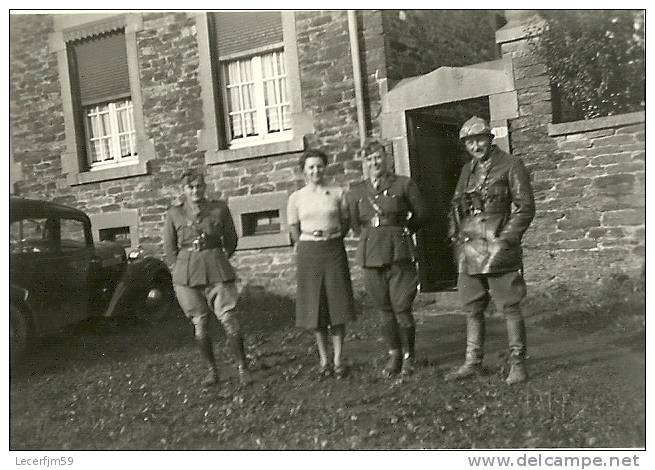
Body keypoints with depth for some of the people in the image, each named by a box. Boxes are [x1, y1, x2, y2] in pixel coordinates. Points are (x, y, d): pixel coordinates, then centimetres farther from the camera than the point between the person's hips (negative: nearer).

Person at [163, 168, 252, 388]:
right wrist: (183, 269, 6)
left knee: (229, 322, -6)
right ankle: (212, 370, 20)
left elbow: (231, 240, 14)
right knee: (199, 326, 4)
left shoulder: (219, 208, 2)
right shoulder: (174, 214, 3)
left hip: (217, 271, -1)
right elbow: (170, 249, 11)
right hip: (187, 276, 1)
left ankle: (243, 368, 9)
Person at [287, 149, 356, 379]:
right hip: (308, 253, 0)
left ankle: (338, 359, 8)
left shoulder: (337, 193, 4)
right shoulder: (296, 198, 4)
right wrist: (311, 246, 5)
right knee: (315, 306, 3)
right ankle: (324, 360, 12)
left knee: (337, 304, -1)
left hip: (334, 250, 0)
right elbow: (294, 229, 10)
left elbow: (346, 223, 11)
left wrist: (331, 240, 3)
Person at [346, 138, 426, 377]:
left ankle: (408, 357, 13)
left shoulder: (404, 184, 0)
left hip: (399, 252, -3)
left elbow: (419, 215, 9)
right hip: (371, 255, 3)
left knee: (402, 308, -4)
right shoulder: (356, 192, 9)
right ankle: (394, 355, 21)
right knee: (384, 310, 8)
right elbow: (355, 224, 19)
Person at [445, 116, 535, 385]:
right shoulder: (467, 171, 15)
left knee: (510, 308, -2)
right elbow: (456, 207, 22)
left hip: (499, 251, -6)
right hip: (469, 252, 6)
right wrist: (457, 239, 9)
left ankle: (517, 364, 7)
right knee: (472, 310, 10)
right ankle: (472, 363, 19)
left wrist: (504, 241, -14)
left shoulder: (511, 165, -3)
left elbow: (525, 208, -7)